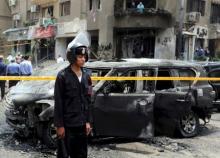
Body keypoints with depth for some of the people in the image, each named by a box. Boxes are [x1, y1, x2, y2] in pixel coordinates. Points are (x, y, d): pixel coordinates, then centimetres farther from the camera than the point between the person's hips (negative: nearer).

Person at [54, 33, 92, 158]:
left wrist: (88, 121, 8)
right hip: (67, 125, -5)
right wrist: (59, 125, -12)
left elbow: (87, 101, 10)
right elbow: (58, 103, -10)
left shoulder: (86, 76, 6)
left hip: (82, 124, 5)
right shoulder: (63, 76, -10)